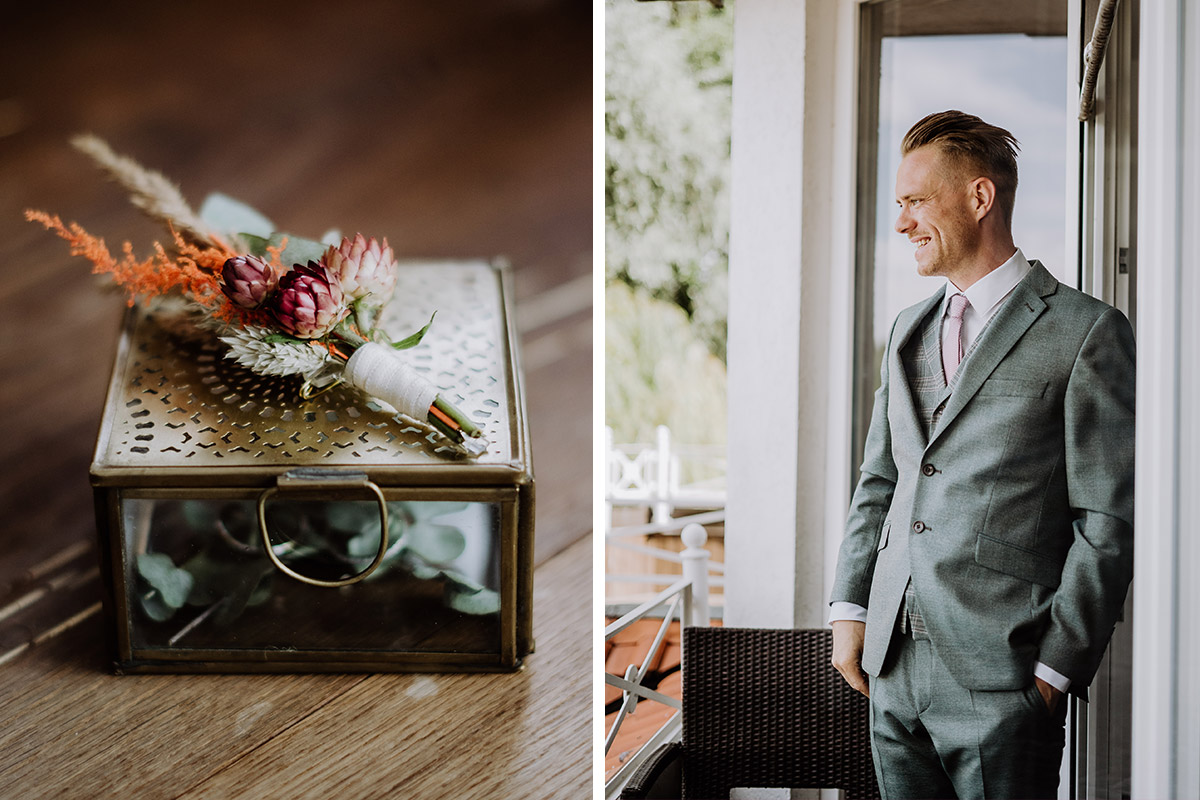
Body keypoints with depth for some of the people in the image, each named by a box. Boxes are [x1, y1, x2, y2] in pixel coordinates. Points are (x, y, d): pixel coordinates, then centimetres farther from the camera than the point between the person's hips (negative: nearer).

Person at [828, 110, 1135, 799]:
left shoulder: (1088, 332, -5)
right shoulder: (909, 330, 16)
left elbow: (1109, 522, -8)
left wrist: (1059, 666, -10)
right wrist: (850, 610, 8)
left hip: (1000, 681, -6)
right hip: (894, 667, 6)